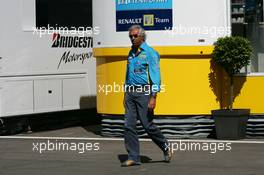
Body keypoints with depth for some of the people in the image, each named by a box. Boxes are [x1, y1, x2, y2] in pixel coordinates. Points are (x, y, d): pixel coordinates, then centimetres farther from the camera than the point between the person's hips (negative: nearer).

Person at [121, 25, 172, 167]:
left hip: (144, 93, -7)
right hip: (131, 93, 7)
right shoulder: (131, 53, 14)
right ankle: (133, 158, 2)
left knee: (147, 125, -3)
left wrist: (153, 98, -19)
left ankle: (166, 147, 20)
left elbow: (155, 77, -12)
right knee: (129, 126, -1)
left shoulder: (150, 53, -7)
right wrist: (125, 95, 19)